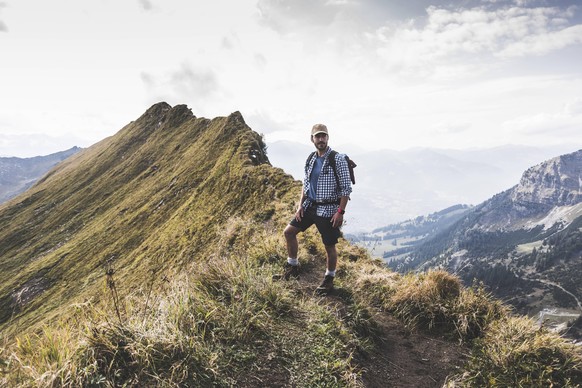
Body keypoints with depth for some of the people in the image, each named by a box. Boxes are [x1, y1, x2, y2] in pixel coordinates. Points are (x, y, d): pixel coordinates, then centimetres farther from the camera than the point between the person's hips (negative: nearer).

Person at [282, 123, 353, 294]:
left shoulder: (338, 159, -14)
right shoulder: (311, 159, 6)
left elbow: (347, 188, -14)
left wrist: (340, 212, -18)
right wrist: (300, 205, 6)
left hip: (328, 210, -6)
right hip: (310, 206, 6)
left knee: (330, 246, 4)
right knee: (289, 232, 7)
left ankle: (329, 279, 24)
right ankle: (292, 265, 27)